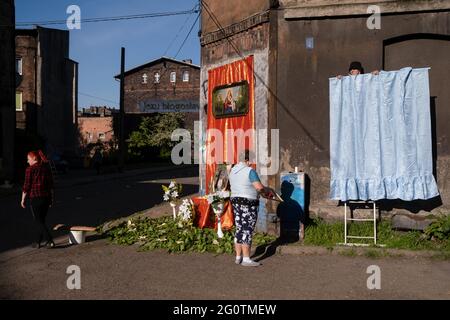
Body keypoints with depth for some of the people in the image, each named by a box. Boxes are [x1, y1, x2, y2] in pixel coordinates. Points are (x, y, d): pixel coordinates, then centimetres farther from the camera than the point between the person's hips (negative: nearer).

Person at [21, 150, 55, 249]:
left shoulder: (30, 169, -8)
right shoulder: (47, 167, 9)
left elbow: (26, 186, -9)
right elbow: (51, 184, 11)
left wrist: (23, 199, 0)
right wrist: (51, 198, 18)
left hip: (35, 198, -6)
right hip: (46, 197, 6)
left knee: (39, 221, 0)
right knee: (41, 220, 15)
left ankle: (50, 241, -10)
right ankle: (38, 242, 21)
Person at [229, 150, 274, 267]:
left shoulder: (233, 171, 10)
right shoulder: (250, 171, -15)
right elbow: (259, 187, -23)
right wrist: (266, 190, -3)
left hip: (235, 201, 8)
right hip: (248, 204, -8)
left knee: (239, 230, 13)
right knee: (247, 231, -2)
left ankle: (238, 257, 18)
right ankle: (246, 259, 1)